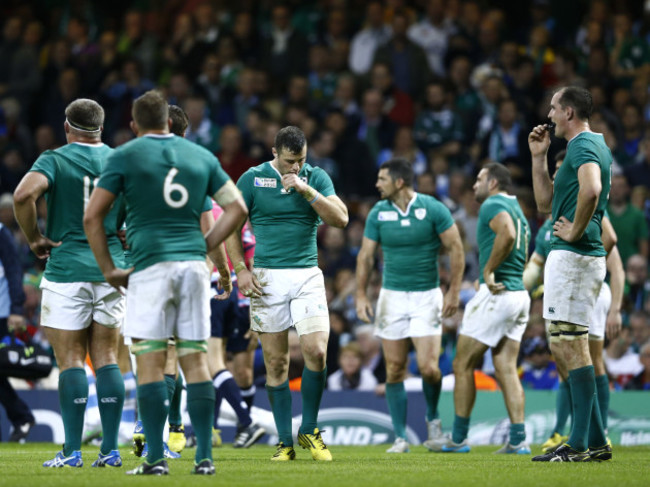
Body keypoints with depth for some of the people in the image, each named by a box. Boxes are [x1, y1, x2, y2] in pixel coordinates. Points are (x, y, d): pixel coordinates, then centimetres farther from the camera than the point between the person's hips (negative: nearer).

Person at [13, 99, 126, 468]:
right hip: (111, 268, 3)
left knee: (71, 360, -1)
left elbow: (24, 195, -21)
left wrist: (35, 239, -8)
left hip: (66, 268, -3)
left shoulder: (54, 160, -4)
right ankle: (111, 449, 4)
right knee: (107, 358, 7)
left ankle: (72, 451, -5)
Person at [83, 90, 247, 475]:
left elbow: (92, 216, -1)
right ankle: (204, 456, 1)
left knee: (150, 361, -2)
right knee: (196, 360, 5)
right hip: (193, 264, 3)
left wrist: (109, 269, 5)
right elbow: (237, 209, 12)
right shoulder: (202, 156, 13)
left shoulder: (125, 156, 2)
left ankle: (156, 458, -7)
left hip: (151, 266, -3)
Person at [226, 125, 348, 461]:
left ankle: (309, 431, 4)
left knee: (316, 352, -13)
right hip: (266, 278, -1)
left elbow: (340, 218, -5)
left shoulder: (316, 178, 6)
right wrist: (240, 269, -2)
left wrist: (306, 190, -14)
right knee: (276, 362, 0)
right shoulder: (252, 179, 1)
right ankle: (285, 442, 7)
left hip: (307, 275, 1)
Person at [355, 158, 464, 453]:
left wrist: (454, 291, -6)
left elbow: (456, 248, -3)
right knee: (395, 370, 0)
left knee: (428, 367, -11)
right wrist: (361, 295, 1)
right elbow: (366, 255, 8)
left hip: (427, 296, -3)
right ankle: (400, 437, 6)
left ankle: (433, 418, 18)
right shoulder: (378, 213, 2)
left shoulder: (433, 209, -8)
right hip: (392, 296, 3)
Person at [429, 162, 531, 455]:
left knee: (463, 365, 1)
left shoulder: (493, 205, -8)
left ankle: (459, 438, 4)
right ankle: (518, 439, -2)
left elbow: (507, 234, -28)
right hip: (519, 295, 9)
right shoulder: (516, 209, 21)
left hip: (497, 296, -9)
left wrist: (488, 271, -20)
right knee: (506, 370, 6)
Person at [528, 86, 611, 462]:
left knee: (571, 347, -9)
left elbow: (591, 190, -33)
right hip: (575, 258, 11)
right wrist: (539, 157, 20)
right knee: (564, 348, 13)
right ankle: (595, 441, 14)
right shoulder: (590, 145, 21)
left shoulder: (583, 146, -12)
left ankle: (581, 444, -10)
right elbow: (546, 202, 26)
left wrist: (575, 230, -21)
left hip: (573, 257, -11)